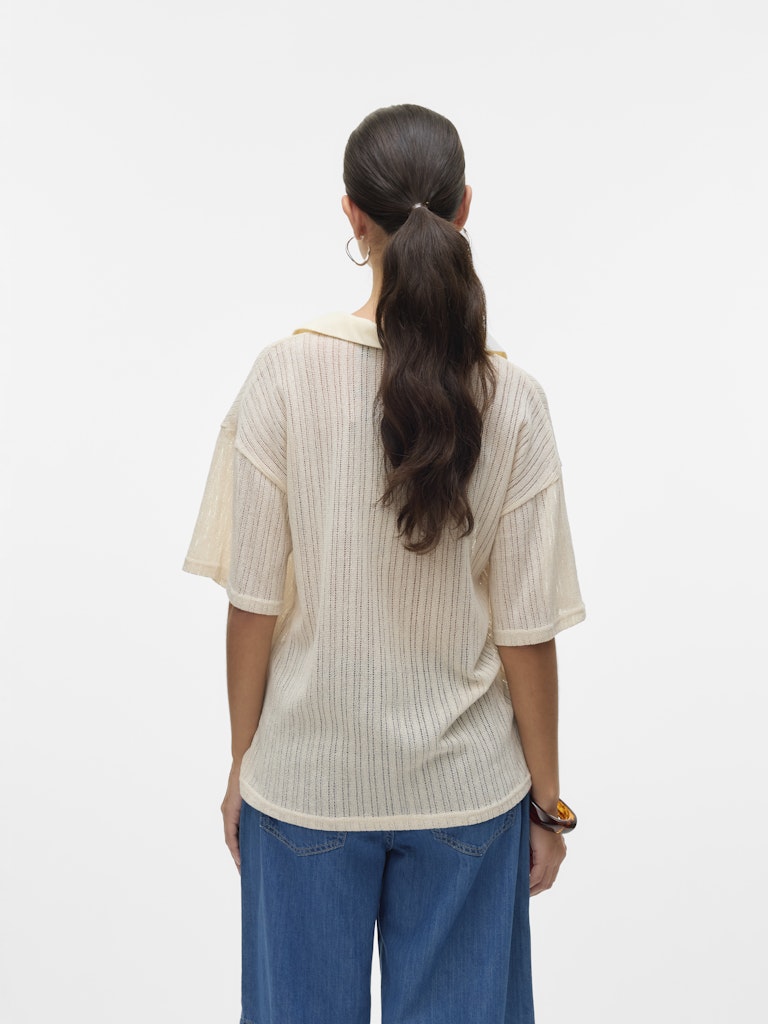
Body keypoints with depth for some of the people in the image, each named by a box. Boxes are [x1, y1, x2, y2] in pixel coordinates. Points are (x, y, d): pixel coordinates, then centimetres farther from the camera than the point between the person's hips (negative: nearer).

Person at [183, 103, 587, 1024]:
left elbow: (254, 604, -9)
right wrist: (547, 801, 4)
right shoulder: (510, 399, -11)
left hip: (307, 783, 0)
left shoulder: (287, 373, -13)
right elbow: (527, 633, -8)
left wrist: (244, 762, 5)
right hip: (467, 789, 1)